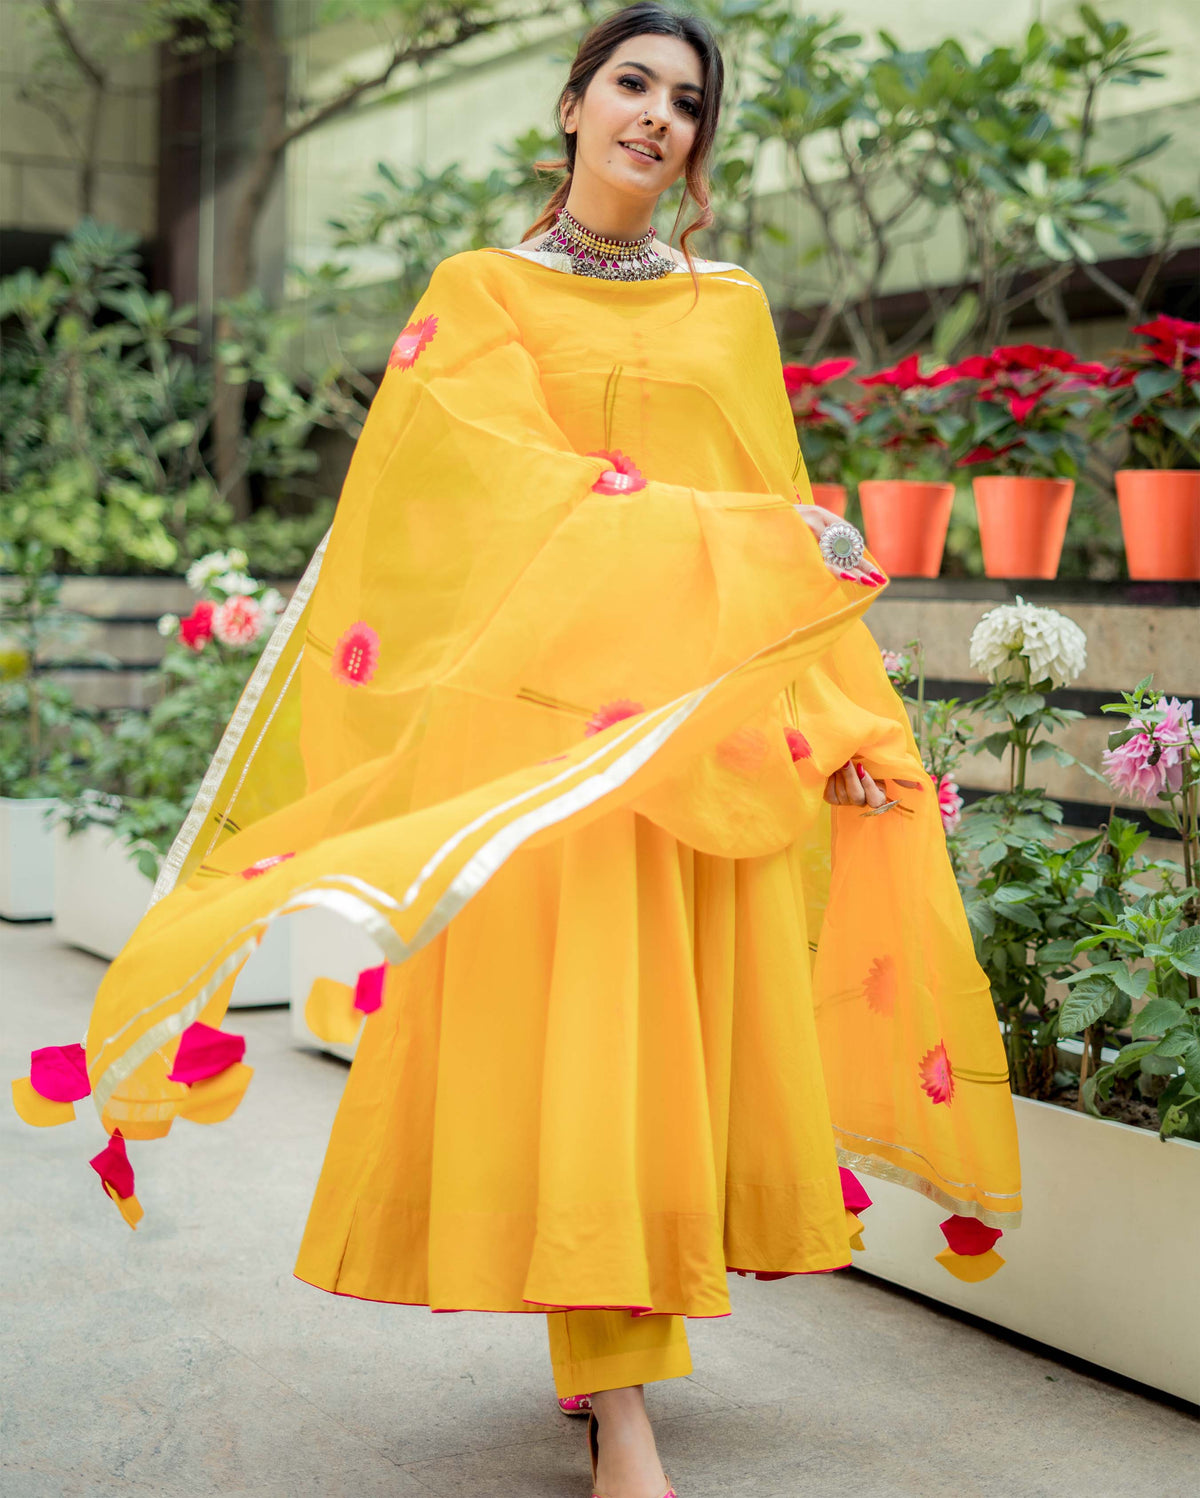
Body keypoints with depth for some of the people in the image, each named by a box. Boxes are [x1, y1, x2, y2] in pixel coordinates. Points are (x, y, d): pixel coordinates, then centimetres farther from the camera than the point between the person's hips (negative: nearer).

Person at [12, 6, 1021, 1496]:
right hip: (543, 703, -3)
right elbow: (515, 481, -7)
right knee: (570, 1024, -9)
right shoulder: (480, 294, 7)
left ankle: (613, 1349, 14)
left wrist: (840, 716, 5)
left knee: (696, 1023, 1)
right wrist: (749, 536, -13)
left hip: (711, 720, 4)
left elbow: (790, 515, 15)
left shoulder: (731, 307, 16)